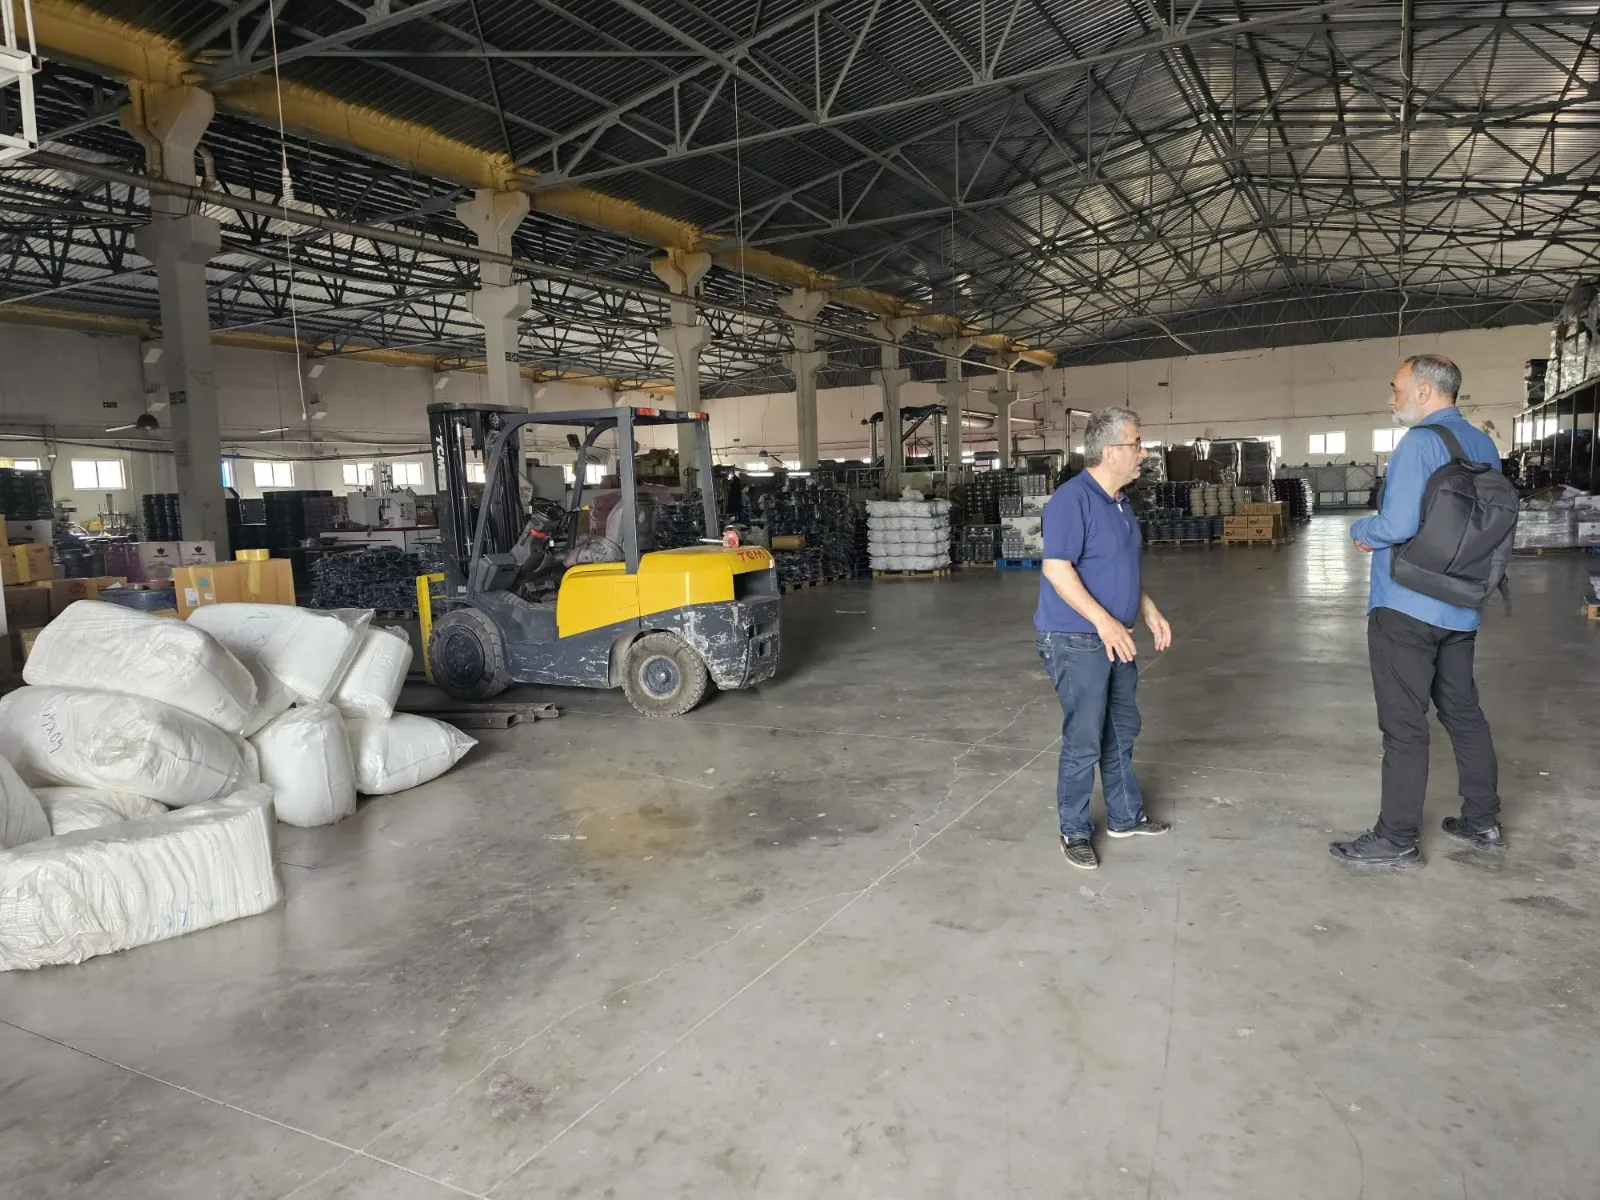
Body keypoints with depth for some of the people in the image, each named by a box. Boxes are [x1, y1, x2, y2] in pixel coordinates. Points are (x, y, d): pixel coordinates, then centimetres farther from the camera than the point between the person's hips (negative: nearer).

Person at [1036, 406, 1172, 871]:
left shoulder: (1119, 501, 11)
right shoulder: (1072, 499, -19)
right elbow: (1056, 569, -25)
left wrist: (1149, 610, 12)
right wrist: (1105, 622, -27)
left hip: (1115, 638, 9)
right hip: (1077, 641, -9)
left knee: (1122, 732, 18)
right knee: (1084, 742, -1)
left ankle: (1125, 816, 34)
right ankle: (1074, 832, 15)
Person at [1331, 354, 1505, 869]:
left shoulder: (1420, 443, -16)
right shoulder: (1485, 444, 11)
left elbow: (1398, 526, -24)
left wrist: (1359, 529, -3)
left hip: (1407, 608, -8)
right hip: (1461, 608, 8)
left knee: (1404, 725, -1)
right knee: (1464, 713, 19)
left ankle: (1397, 841, 8)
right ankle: (1483, 822, 31)